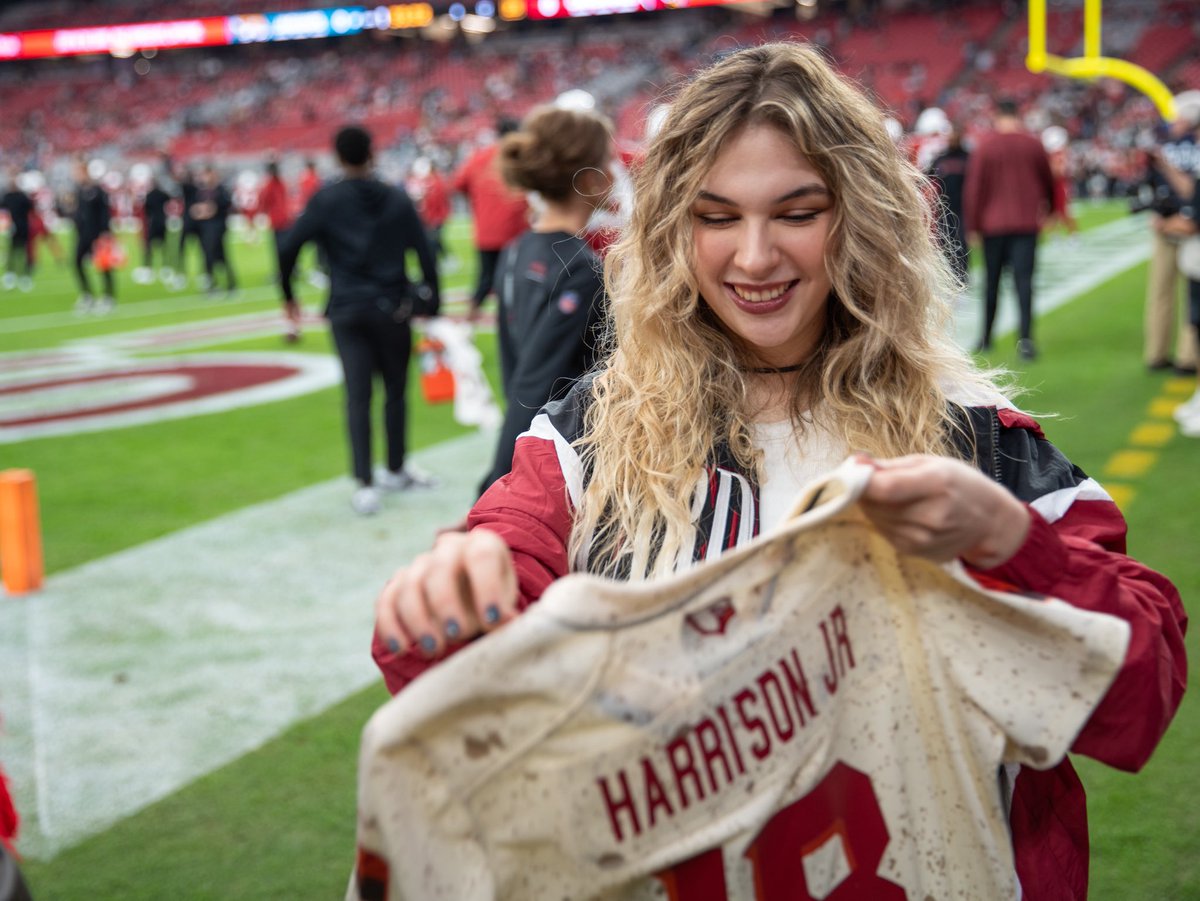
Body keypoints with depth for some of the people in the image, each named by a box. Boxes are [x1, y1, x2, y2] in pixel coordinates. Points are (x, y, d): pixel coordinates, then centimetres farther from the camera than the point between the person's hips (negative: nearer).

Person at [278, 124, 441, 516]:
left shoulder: (326, 200, -2)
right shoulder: (397, 199, 2)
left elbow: (288, 248, -7)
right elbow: (425, 253, 1)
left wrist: (288, 293, 8)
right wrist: (432, 304, 7)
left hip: (347, 311, -1)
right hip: (393, 309, 1)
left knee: (357, 397, -1)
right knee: (395, 390, 14)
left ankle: (365, 484, -9)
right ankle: (395, 470, 27)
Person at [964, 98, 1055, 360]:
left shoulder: (985, 145, -5)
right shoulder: (1033, 144, 1)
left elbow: (974, 187, -6)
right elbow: (1048, 181, 14)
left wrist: (972, 225, 1)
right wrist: (1049, 208, 33)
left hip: (993, 224, 0)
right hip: (1026, 223, 0)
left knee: (992, 280, 11)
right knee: (1024, 280, -4)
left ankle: (986, 337, 20)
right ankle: (1025, 337, -17)